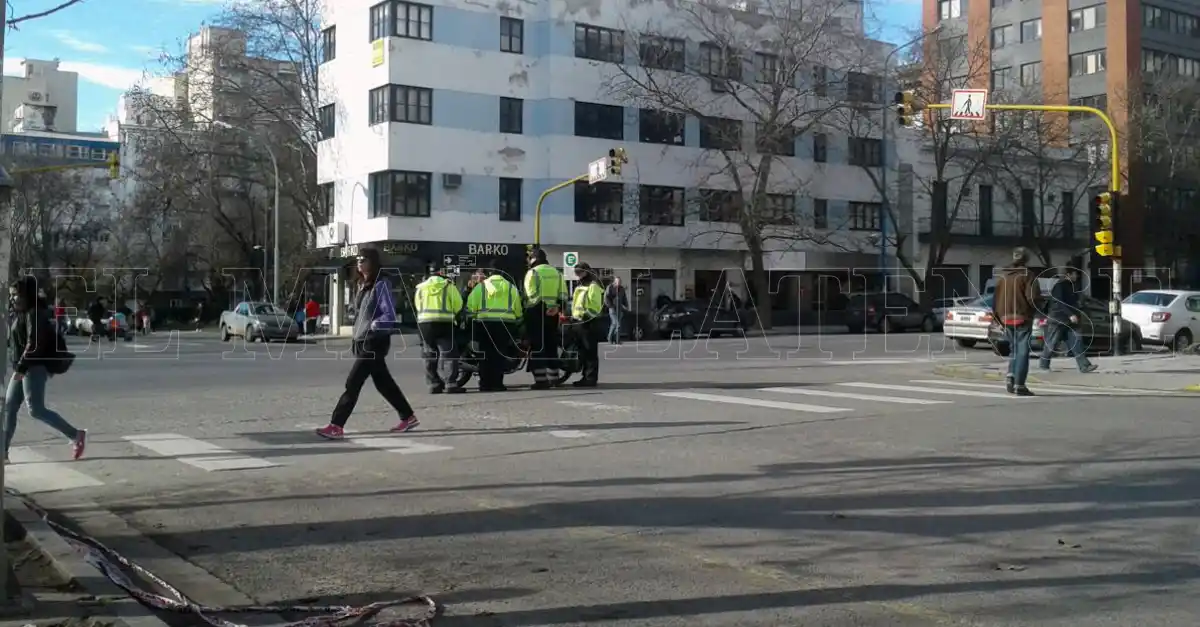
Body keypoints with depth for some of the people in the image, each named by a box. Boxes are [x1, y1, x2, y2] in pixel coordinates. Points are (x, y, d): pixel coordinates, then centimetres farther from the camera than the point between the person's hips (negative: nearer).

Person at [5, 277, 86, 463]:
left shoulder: (34, 314, -14)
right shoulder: (22, 314, 17)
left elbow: (33, 343, -23)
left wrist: (21, 367, -25)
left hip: (34, 367, -10)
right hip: (24, 368, 10)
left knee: (36, 409, -13)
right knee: (9, 407, 8)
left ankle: (76, 435, -7)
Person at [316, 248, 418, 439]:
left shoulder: (381, 285, -13)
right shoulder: (363, 285, 14)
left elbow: (390, 316, -19)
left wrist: (373, 326, -28)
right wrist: (356, 336, 15)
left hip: (375, 343, -9)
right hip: (363, 342, 9)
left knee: (352, 383, -10)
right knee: (384, 383, 14)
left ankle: (336, 426, -8)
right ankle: (408, 417, 25)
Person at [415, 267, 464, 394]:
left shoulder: (420, 288, 17)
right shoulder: (449, 286, 7)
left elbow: (417, 305, 14)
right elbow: (458, 304, 3)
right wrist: (452, 315, 19)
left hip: (424, 323, 4)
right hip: (444, 323, -4)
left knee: (429, 357, 11)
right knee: (449, 354, -4)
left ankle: (434, 384, 9)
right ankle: (451, 384, -11)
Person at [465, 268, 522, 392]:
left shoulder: (480, 287, 12)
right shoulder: (511, 288, 14)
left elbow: (470, 308, 3)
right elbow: (518, 311, 11)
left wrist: (472, 318, 14)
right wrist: (517, 321, 23)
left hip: (484, 324, 0)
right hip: (505, 324, 0)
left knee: (485, 355, 6)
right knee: (499, 355, 3)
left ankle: (485, 384, 6)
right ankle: (497, 383, 0)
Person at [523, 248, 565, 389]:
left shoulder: (532, 272, -6)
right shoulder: (556, 273, 14)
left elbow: (530, 295, -14)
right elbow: (563, 295, 8)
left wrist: (526, 309, -7)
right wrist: (557, 307, 6)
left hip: (536, 312, -6)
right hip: (552, 313, 6)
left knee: (537, 346, -4)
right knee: (551, 346, 15)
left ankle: (541, 379, -10)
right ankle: (552, 377, 20)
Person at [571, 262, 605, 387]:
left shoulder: (593, 286, -8)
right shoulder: (580, 287, 23)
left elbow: (596, 304, -17)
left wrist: (588, 314, -25)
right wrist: (573, 316, 21)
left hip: (588, 322, -10)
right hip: (579, 321, 10)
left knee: (590, 351, -7)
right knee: (582, 351, 12)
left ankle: (591, 378, -7)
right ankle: (585, 377, 18)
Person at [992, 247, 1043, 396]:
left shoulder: (1003, 277, 13)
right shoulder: (1027, 276, -6)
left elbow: (996, 300, 13)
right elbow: (1033, 297, -16)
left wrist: (999, 318, 18)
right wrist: (1036, 309, 4)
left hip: (1006, 318, 6)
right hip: (1022, 318, -6)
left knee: (1014, 349, 18)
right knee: (1022, 351, -2)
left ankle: (1010, 376, 0)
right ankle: (1019, 385, -5)